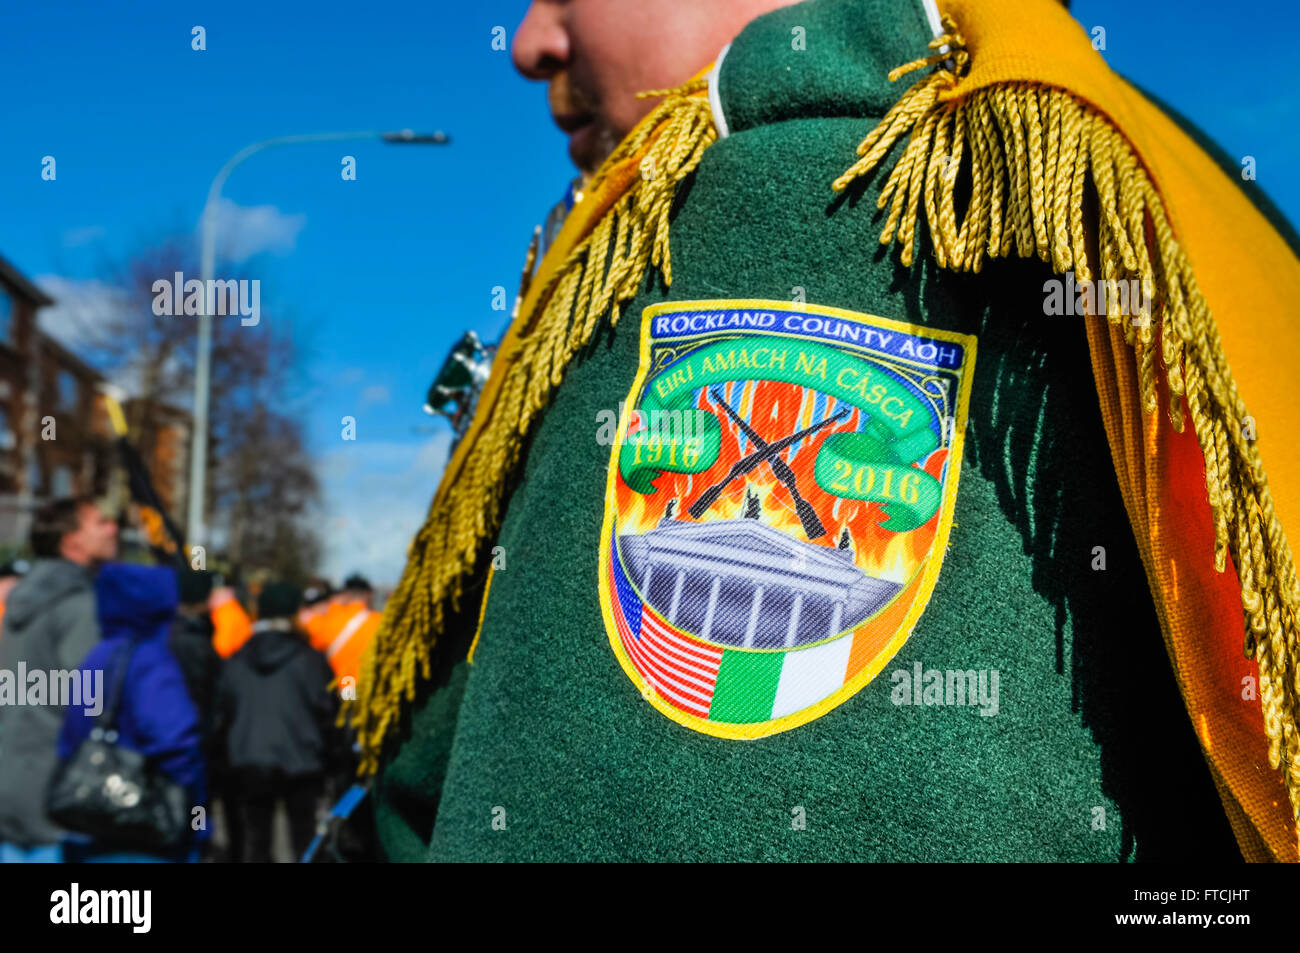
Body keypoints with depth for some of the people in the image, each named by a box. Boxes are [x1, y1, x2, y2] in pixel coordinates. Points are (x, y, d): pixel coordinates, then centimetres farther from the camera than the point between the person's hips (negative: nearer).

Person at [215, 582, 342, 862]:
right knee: (305, 841, 6)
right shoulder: (309, 660, -7)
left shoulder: (236, 663, 4)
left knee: (255, 842, 11)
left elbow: (222, 716, 4)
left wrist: (230, 756, 13)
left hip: (249, 765, 3)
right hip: (300, 764, -3)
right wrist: (330, 760, 5)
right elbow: (327, 712, -6)